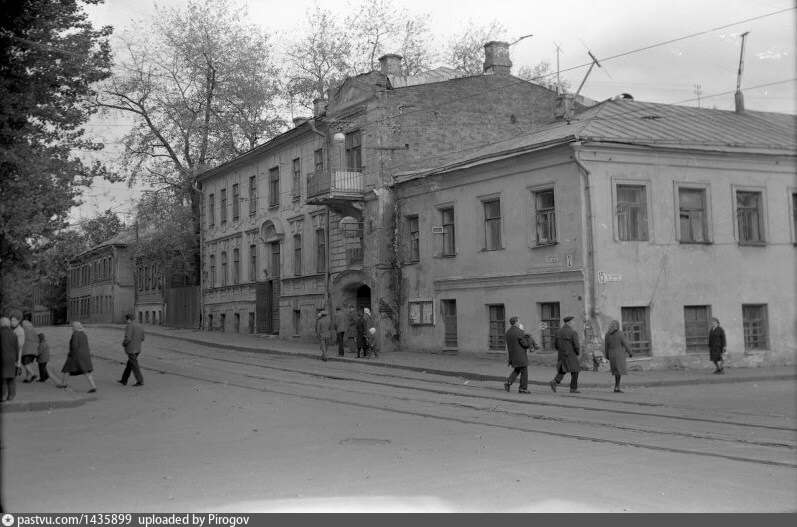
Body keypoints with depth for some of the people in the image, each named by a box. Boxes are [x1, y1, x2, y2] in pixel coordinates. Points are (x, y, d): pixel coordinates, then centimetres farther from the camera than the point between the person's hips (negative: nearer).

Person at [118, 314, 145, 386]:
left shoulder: (129, 326, -16)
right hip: (137, 348, 8)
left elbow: (127, 339, -22)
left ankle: (140, 381, 0)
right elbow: (142, 338, 13)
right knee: (129, 364, 16)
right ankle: (124, 381, 22)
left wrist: (123, 343, -2)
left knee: (134, 366, -1)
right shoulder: (140, 326, 8)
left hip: (131, 349, -8)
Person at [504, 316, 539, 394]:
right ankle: (523, 388, 9)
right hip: (520, 355, -7)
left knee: (517, 370, 21)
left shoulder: (508, 332, 7)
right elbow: (526, 344, -19)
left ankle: (508, 382, 2)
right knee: (524, 371, 5)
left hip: (512, 355, 7)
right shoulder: (520, 332, -18)